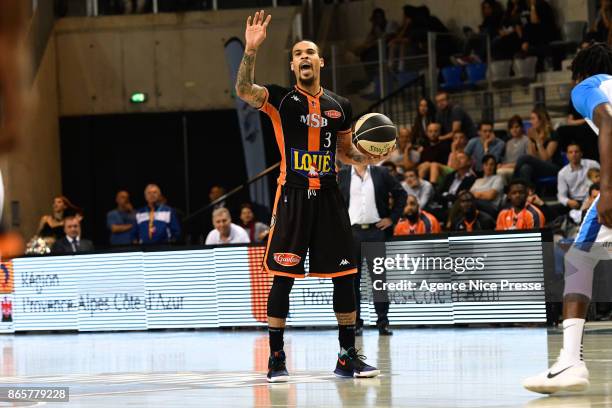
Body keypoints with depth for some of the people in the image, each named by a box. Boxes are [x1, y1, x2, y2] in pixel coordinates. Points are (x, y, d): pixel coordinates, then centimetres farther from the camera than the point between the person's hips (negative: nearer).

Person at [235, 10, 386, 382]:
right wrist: (251, 50, -33)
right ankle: (276, 358, 2)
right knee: (283, 276, -5)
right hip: (293, 194, -4)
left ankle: (348, 356, 13)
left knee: (344, 275, 3)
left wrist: (370, 158, 3)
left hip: (329, 196, 4)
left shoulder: (339, 106, 13)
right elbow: (244, 91, -19)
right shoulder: (281, 99, 0)